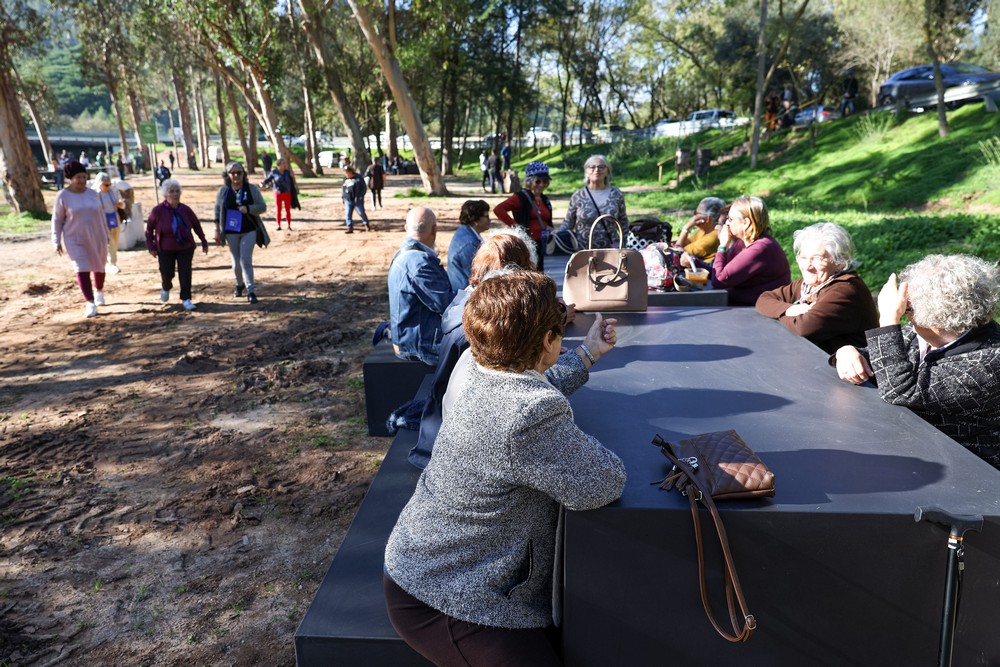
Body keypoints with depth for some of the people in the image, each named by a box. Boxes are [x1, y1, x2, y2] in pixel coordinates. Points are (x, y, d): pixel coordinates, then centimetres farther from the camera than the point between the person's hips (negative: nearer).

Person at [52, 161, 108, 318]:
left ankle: (99, 291, 41)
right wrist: (57, 241, -6)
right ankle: (90, 303, -13)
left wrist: (106, 234, 14)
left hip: (96, 237, 3)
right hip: (75, 239, -3)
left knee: (99, 266, 15)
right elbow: (57, 220, -3)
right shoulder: (63, 196, -8)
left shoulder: (92, 193, 2)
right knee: (82, 269, -12)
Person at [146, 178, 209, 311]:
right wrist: (150, 246, -1)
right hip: (166, 250, -1)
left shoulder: (185, 209, -6)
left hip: (186, 248, 1)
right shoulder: (158, 210, -12)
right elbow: (149, 228, 0)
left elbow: (196, 225, 8)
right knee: (167, 274, 4)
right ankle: (166, 288, 39)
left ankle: (186, 299, 5)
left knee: (185, 274, -6)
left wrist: (204, 242, 12)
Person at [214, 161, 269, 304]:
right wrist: (217, 230, 1)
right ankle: (239, 284, 34)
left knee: (246, 261, -10)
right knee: (236, 262, 11)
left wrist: (248, 208, -22)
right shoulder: (223, 191, 1)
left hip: (249, 231, -2)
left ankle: (251, 291, -8)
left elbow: (262, 206, -4)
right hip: (231, 232, 2)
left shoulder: (252, 189, -3)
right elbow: (217, 211, 5)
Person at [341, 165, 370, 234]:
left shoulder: (358, 178, -6)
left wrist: (359, 197, -13)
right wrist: (343, 196, 10)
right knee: (348, 214, -1)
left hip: (357, 200, -4)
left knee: (361, 213, 5)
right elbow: (343, 188, 20)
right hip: (348, 200, 5)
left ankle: (367, 225, 26)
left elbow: (363, 188, -6)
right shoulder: (345, 179, 10)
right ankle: (350, 228, 3)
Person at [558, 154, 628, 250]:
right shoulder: (577, 196, 2)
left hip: (609, 250, 1)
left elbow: (623, 222, 13)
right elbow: (568, 222, 7)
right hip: (582, 250, -1)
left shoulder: (616, 195, 6)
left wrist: (618, 243, 1)